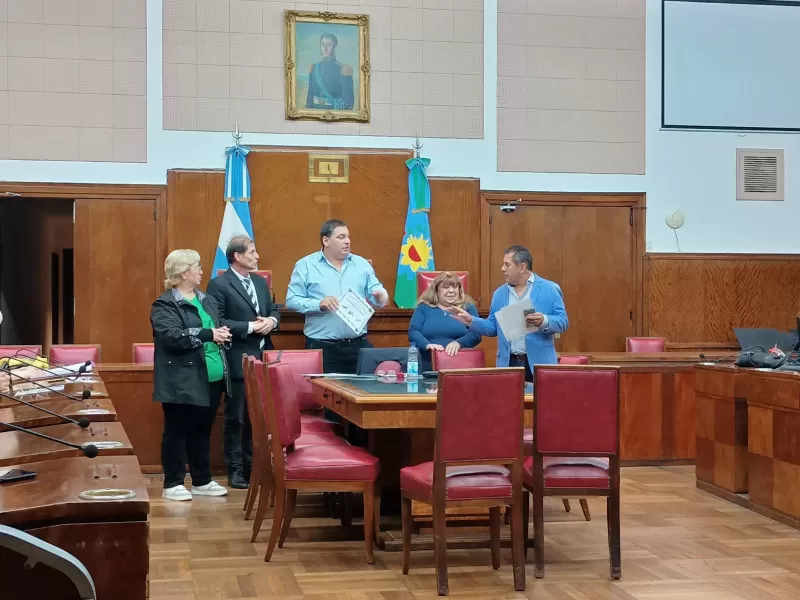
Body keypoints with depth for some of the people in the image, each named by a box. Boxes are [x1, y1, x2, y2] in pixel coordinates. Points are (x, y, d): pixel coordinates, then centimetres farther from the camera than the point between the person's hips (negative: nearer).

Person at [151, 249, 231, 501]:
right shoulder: (165, 305, -8)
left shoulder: (207, 300, 15)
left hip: (210, 379, 7)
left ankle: (202, 481, 23)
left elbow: (219, 329, 21)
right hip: (182, 382, -7)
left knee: (202, 430, 14)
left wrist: (223, 334, -3)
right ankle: (172, 484, 9)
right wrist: (209, 334, -22)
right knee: (177, 431, 1)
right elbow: (173, 337, -21)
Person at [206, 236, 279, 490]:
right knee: (236, 417, 2)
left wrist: (271, 321, -4)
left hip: (262, 359, 7)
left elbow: (273, 310, 19)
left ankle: (253, 464, 22)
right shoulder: (219, 285, -9)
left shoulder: (261, 282, 14)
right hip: (238, 361, -7)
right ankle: (236, 469, 10)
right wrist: (250, 327, -18)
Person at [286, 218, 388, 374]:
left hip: (358, 345, 3)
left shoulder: (361, 264, 12)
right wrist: (319, 304, -19)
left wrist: (381, 296, -14)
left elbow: (376, 292, 10)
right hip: (322, 347, -3)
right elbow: (291, 300, -4)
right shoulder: (306, 265, 1)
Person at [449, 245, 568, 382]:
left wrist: (543, 321, -24)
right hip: (508, 363, 4)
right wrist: (470, 321, 1)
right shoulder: (499, 293, 13)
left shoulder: (550, 289, -1)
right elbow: (493, 327, 15)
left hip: (539, 363, -4)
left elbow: (563, 321, -6)